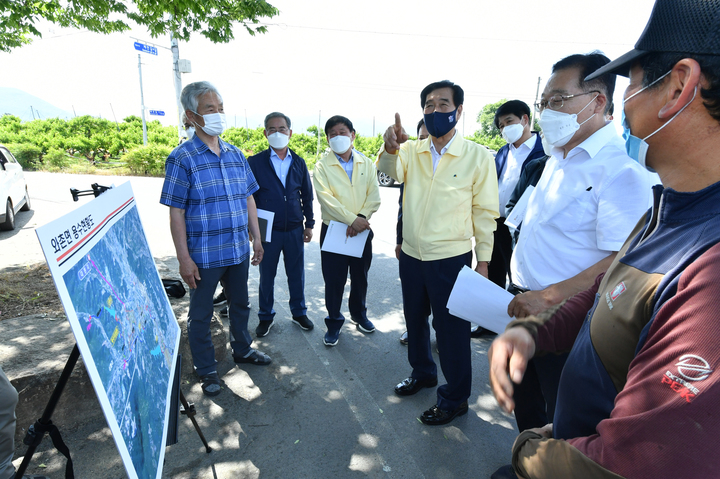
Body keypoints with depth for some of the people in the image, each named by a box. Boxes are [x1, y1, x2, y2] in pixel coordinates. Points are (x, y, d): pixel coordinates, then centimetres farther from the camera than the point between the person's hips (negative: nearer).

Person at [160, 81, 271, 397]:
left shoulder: (236, 154, 6)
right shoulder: (182, 158, -10)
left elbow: (248, 199, 10)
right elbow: (176, 212, -11)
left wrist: (257, 238, 9)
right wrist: (184, 258, -13)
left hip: (239, 251, 5)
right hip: (204, 255, -5)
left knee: (240, 304, 21)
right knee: (201, 314, 11)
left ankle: (242, 350, 43)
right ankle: (206, 369, 30)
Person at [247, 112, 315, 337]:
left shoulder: (299, 163, 6)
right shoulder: (255, 162, -3)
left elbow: (307, 195, 10)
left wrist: (309, 224, 7)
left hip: (294, 230, 2)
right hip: (267, 230, -2)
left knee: (296, 274, 11)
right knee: (266, 275, 11)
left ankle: (299, 312, 30)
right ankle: (265, 316, 29)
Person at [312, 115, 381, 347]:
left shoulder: (367, 164, 7)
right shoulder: (322, 166, -2)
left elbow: (374, 197, -1)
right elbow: (326, 198, -14)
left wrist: (361, 218, -18)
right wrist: (352, 219, -22)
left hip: (362, 230, 3)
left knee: (360, 276, 15)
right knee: (334, 280, 4)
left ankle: (359, 313, 38)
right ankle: (334, 323, 23)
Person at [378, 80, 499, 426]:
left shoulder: (478, 157, -8)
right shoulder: (412, 151, 2)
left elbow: (485, 212, -6)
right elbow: (392, 171, -19)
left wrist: (483, 261, -7)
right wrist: (390, 148, -41)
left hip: (451, 259, -4)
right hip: (411, 255, 5)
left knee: (451, 329, 7)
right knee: (414, 320, 22)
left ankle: (455, 399, 30)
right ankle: (422, 372, 48)